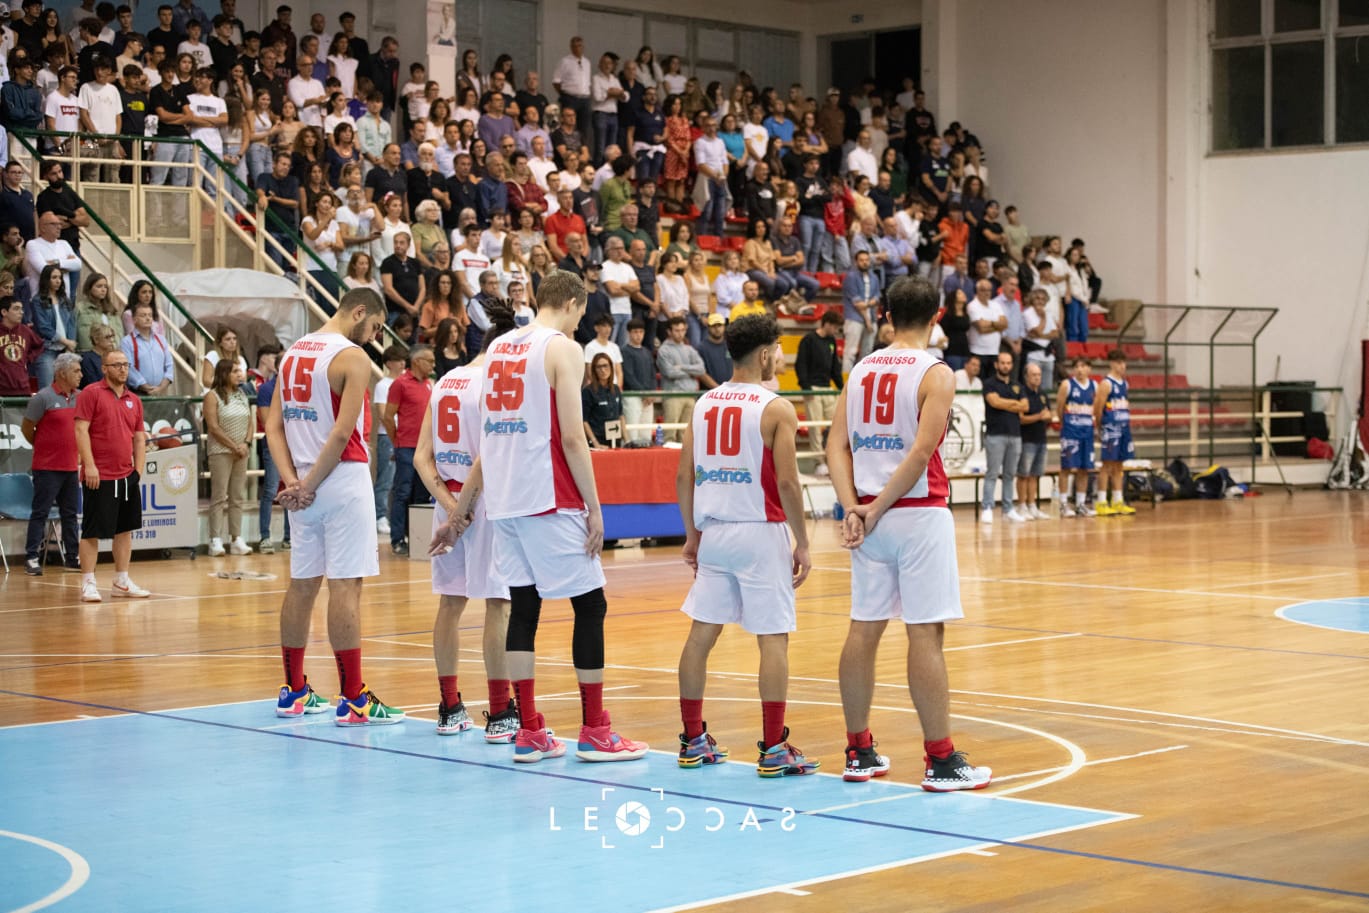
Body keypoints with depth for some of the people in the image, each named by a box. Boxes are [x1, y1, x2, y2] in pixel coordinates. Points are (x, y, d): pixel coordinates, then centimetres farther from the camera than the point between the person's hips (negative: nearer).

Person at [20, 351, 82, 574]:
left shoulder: (80, 397, 7)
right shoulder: (43, 397, -11)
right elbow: (26, 428, -3)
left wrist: (76, 451, 14)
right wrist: (43, 447, 8)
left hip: (71, 466, 6)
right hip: (47, 467, -6)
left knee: (70, 514, 11)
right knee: (40, 513, -3)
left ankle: (72, 557, 18)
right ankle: (31, 558, 0)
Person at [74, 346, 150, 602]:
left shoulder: (134, 400, 13)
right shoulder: (91, 393, -6)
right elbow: (81, 430, -12)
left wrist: (138, 470, 7)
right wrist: (89, 465, -18)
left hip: (127, 476, 7)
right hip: (100, 476, -7)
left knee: (125, 529, 10)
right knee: (92, 531, -3)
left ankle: (121, 582, 18)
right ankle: (88, 584, 2)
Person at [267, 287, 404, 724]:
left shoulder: (294, 352, 13)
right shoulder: (352, 357, -11)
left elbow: (274, 426, 8)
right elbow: (343, 432, -19)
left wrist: (292, 480, -1)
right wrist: (309, 484, -13)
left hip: (304, 483, 8)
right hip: (344, 478, -8)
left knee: (302, 584, 13)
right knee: (345, 586, -7)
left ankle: (293, 692, 20)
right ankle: (353, 700, -6)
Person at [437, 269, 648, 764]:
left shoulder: (499, 347, 14)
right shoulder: (562, 348, -7)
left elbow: (493, 435, 17)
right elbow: (571, 436, -15)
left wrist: (461, 509, 22)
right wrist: (594, 507, -11)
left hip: (505, 500, 7)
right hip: (550, 500, -7)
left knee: (523, 607, 9)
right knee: (590, 606, 1)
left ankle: (529, 733, 9)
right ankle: (594, 732, 3)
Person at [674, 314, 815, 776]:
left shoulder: (704, 403, 7)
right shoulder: (776, 409, -9)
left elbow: (684, 476, 8)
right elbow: (787, 483, -14)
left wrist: (693, 534, 17)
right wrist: (802, 543, -6)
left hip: (713, 532, 6)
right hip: (760, 533, -6)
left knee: (701, 633, 11)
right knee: (773, 638, -2)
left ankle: (693, 741, 17)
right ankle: (773, 749, -3)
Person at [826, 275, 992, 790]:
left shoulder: (861, 370, 9)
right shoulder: (935, 374, -8)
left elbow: (837, 446, 3)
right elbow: (920, 453, -18)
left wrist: (853, 508, -4)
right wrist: (877, 510, -13)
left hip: (872, 515, 6)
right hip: (919, 514, -6)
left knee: (864, 629, 10)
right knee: (925, 633, -4)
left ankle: (859, 753, 16)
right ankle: (941, 762, -1)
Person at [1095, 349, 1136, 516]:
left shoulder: (1124, 383, 14)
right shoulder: (1106, 384, -10)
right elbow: (1097, 408, -13)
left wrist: (1126, 423, 11)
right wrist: (1100, 427, -6)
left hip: (1124, 428, 7)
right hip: (1110, 429, -7)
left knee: (1119, 466, 10)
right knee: (1108, 465, -5)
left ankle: (1118, 501, 15)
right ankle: (1102, 504, -2)